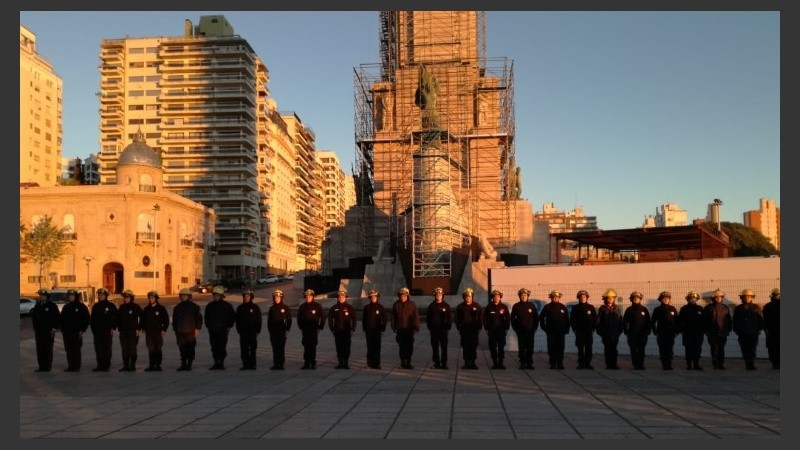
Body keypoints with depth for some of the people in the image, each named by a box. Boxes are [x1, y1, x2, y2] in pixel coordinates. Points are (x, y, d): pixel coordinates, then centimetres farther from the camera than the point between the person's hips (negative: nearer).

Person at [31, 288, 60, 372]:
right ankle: (41, 366, 13)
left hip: (49, 331, -6)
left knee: (48, 349, -2)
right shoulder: (37, 305, 13)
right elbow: (33, 316, 16)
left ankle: (47, 366, 2)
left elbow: (57, 317, -6)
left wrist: (54, 328, -11)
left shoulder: (52, 305, -4)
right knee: (39, 349, 7)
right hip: (38, 331, 6)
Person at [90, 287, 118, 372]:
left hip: (107, 331, -5)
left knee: (107, 349, -1)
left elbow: (115, 318, -2)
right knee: (98, 350, 6)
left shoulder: (111, 306, -1)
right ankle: (100, 365, 12)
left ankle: (106, 366, 4)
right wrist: (93, 327, 8)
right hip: (97, 331, 5)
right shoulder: (96, 306, 13)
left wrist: (113, 328, -8)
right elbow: (92, 318, 18)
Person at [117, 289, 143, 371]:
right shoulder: (121, 307, 11)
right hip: (123, 332, 5)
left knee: (132, 349, -3)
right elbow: (118, 318, 18)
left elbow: (142, 318, -3)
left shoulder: (136, 307, -3)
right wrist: (119, 328, 9)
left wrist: (139, 329, -7)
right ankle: (125, 365, 12)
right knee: (124, 349, 6)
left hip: (133, 331, -5)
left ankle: (132, 366, 3)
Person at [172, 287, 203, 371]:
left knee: (190, 348, -2)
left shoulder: (194, 306, 3)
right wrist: (175, 330, 15)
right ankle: (183, 364, 11)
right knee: (182, 348, 3)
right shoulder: (177, 308, 15)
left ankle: (189, 364, 5)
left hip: (191, 332, -3)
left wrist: (197, 329, -6)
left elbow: (199, 318, 1)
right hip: (180, 332, 4)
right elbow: (174, 320, 21)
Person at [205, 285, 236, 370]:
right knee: (214, 347, 4)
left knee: (222, 347, -5)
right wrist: (208, 326, 13)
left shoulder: (227, 306, 0)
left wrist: (229, 326, -1)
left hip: (223, 330, -3)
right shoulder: (209, 306, 10)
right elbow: (206, 317, 21)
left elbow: (233, 316, 5)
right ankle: (216, 363, 11)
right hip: (212, 330, 3)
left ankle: (222, 363, 2)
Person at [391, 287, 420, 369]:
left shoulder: (412, 304, 1)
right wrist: (394, 327, 4)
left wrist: (416, 327, -3)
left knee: (410, 347, 2)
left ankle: (408, 362, 11)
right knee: (402, 347, 3)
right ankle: (403, 362, 12)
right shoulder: (396, 304, 5)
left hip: (409, 329, -1)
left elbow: (416, 316, 1)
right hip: (400, 329, 1)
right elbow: (393, 316, 8)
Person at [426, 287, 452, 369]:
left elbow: (450, 318, 5)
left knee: (444, 347, -2)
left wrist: (448, 327, -4)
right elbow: (428, 318, 9)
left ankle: (444, 363, 1)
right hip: (434, 329, 1)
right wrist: (429, 327, 0)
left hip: (444, 329, -1)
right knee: (435, 348, 4)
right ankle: (436, 363, 10)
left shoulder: (446, 306, 5)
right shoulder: (431, 306, 8)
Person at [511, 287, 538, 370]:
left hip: (530, 330, 0)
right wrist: (515, 328, 2)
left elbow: (536, 317, 8)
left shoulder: (531, 306, 3)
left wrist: (535, 327, 3)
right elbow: (512, 318, 8)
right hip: (520, 331, 0)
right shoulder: (516, 306, 3)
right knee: (521, 348, 3)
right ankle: (522, 364, 8)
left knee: (530, 347, 1)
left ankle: (529, 364, 7)